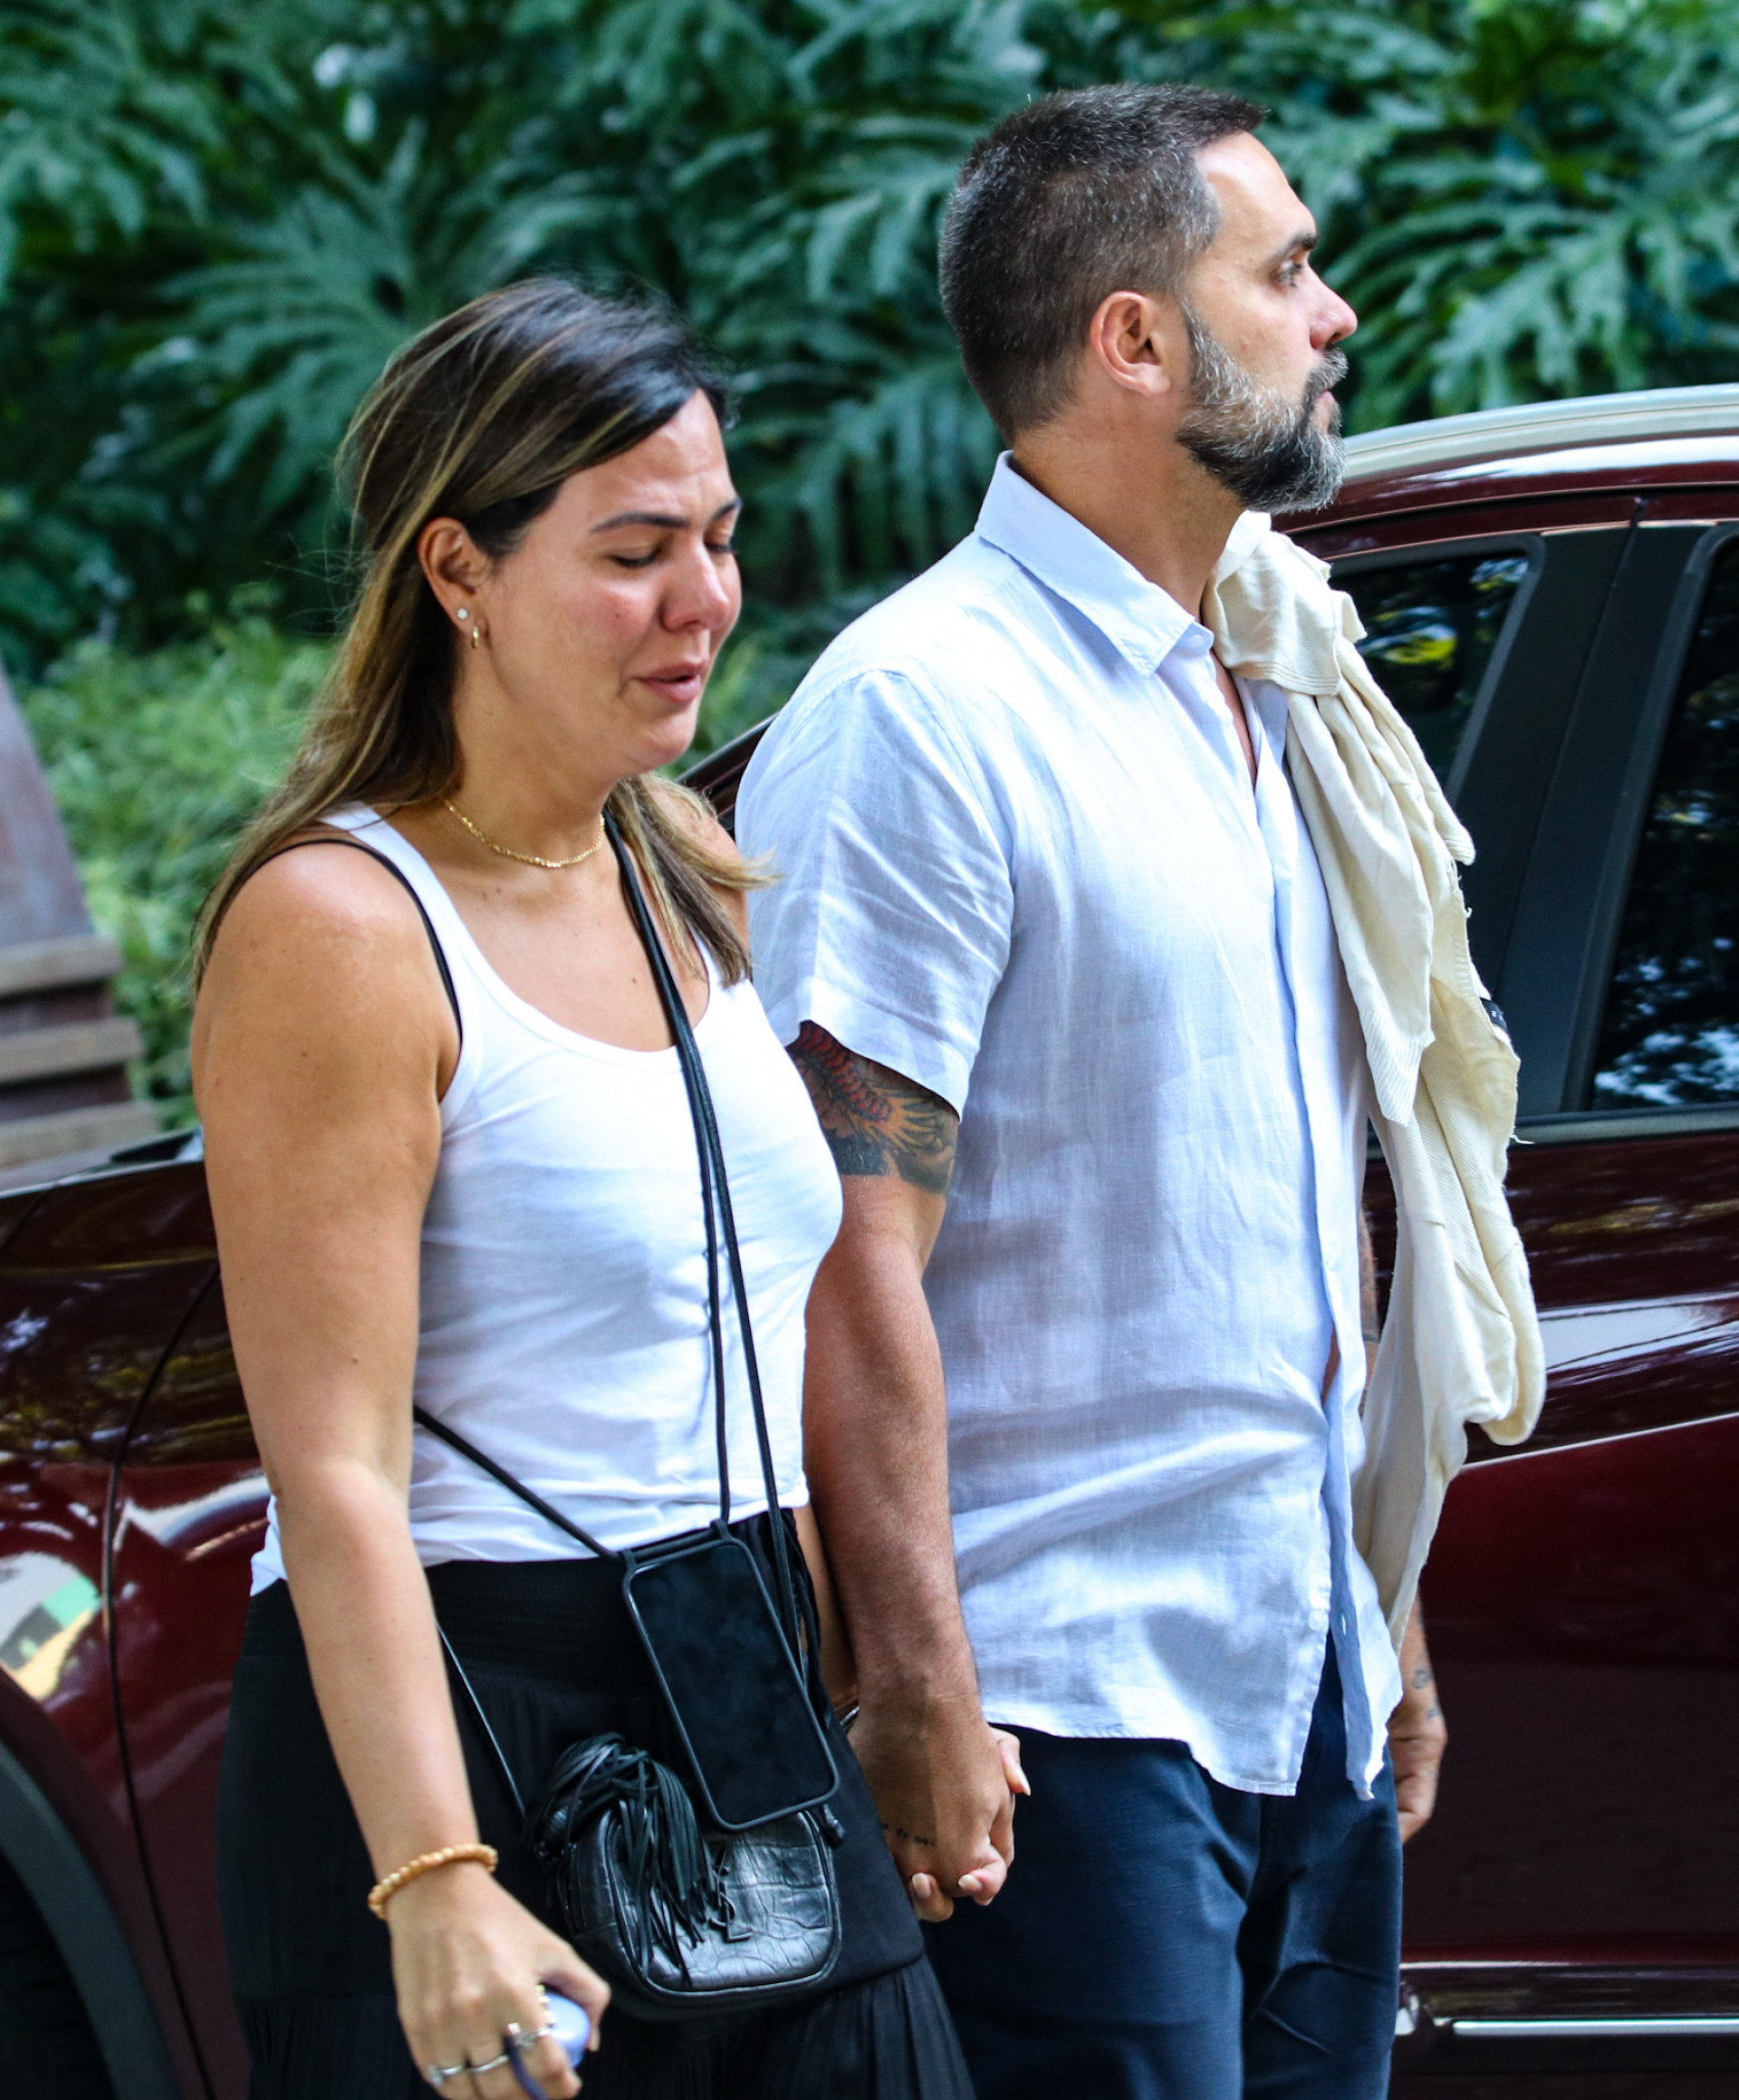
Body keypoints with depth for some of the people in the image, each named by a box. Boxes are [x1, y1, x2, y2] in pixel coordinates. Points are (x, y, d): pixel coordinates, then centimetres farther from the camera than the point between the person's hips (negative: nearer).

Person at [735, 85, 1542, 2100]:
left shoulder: (1270, 692, 14)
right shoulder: (921, 715, -13)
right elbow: (853, 1260, -17)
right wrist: (920, 1702, -20)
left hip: (1309, 1687, 8)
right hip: (1076, 1702, -8)